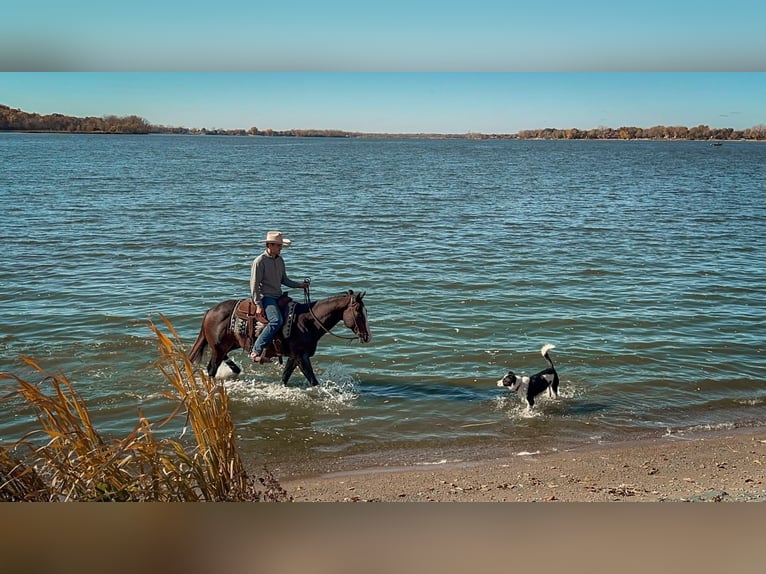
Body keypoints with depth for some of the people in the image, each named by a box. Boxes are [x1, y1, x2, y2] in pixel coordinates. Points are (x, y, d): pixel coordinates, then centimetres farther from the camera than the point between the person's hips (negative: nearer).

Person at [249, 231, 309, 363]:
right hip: (265, 297, -9)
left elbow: (284, 280, 22)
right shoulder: (260, 261, -9)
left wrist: (300, 284, 7)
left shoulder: (280, 260, 14)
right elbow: (254, 284, -11)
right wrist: (258, 305, -16)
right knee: (276, 320, -29)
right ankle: (256, 351, -27)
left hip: (278, 297, 9)